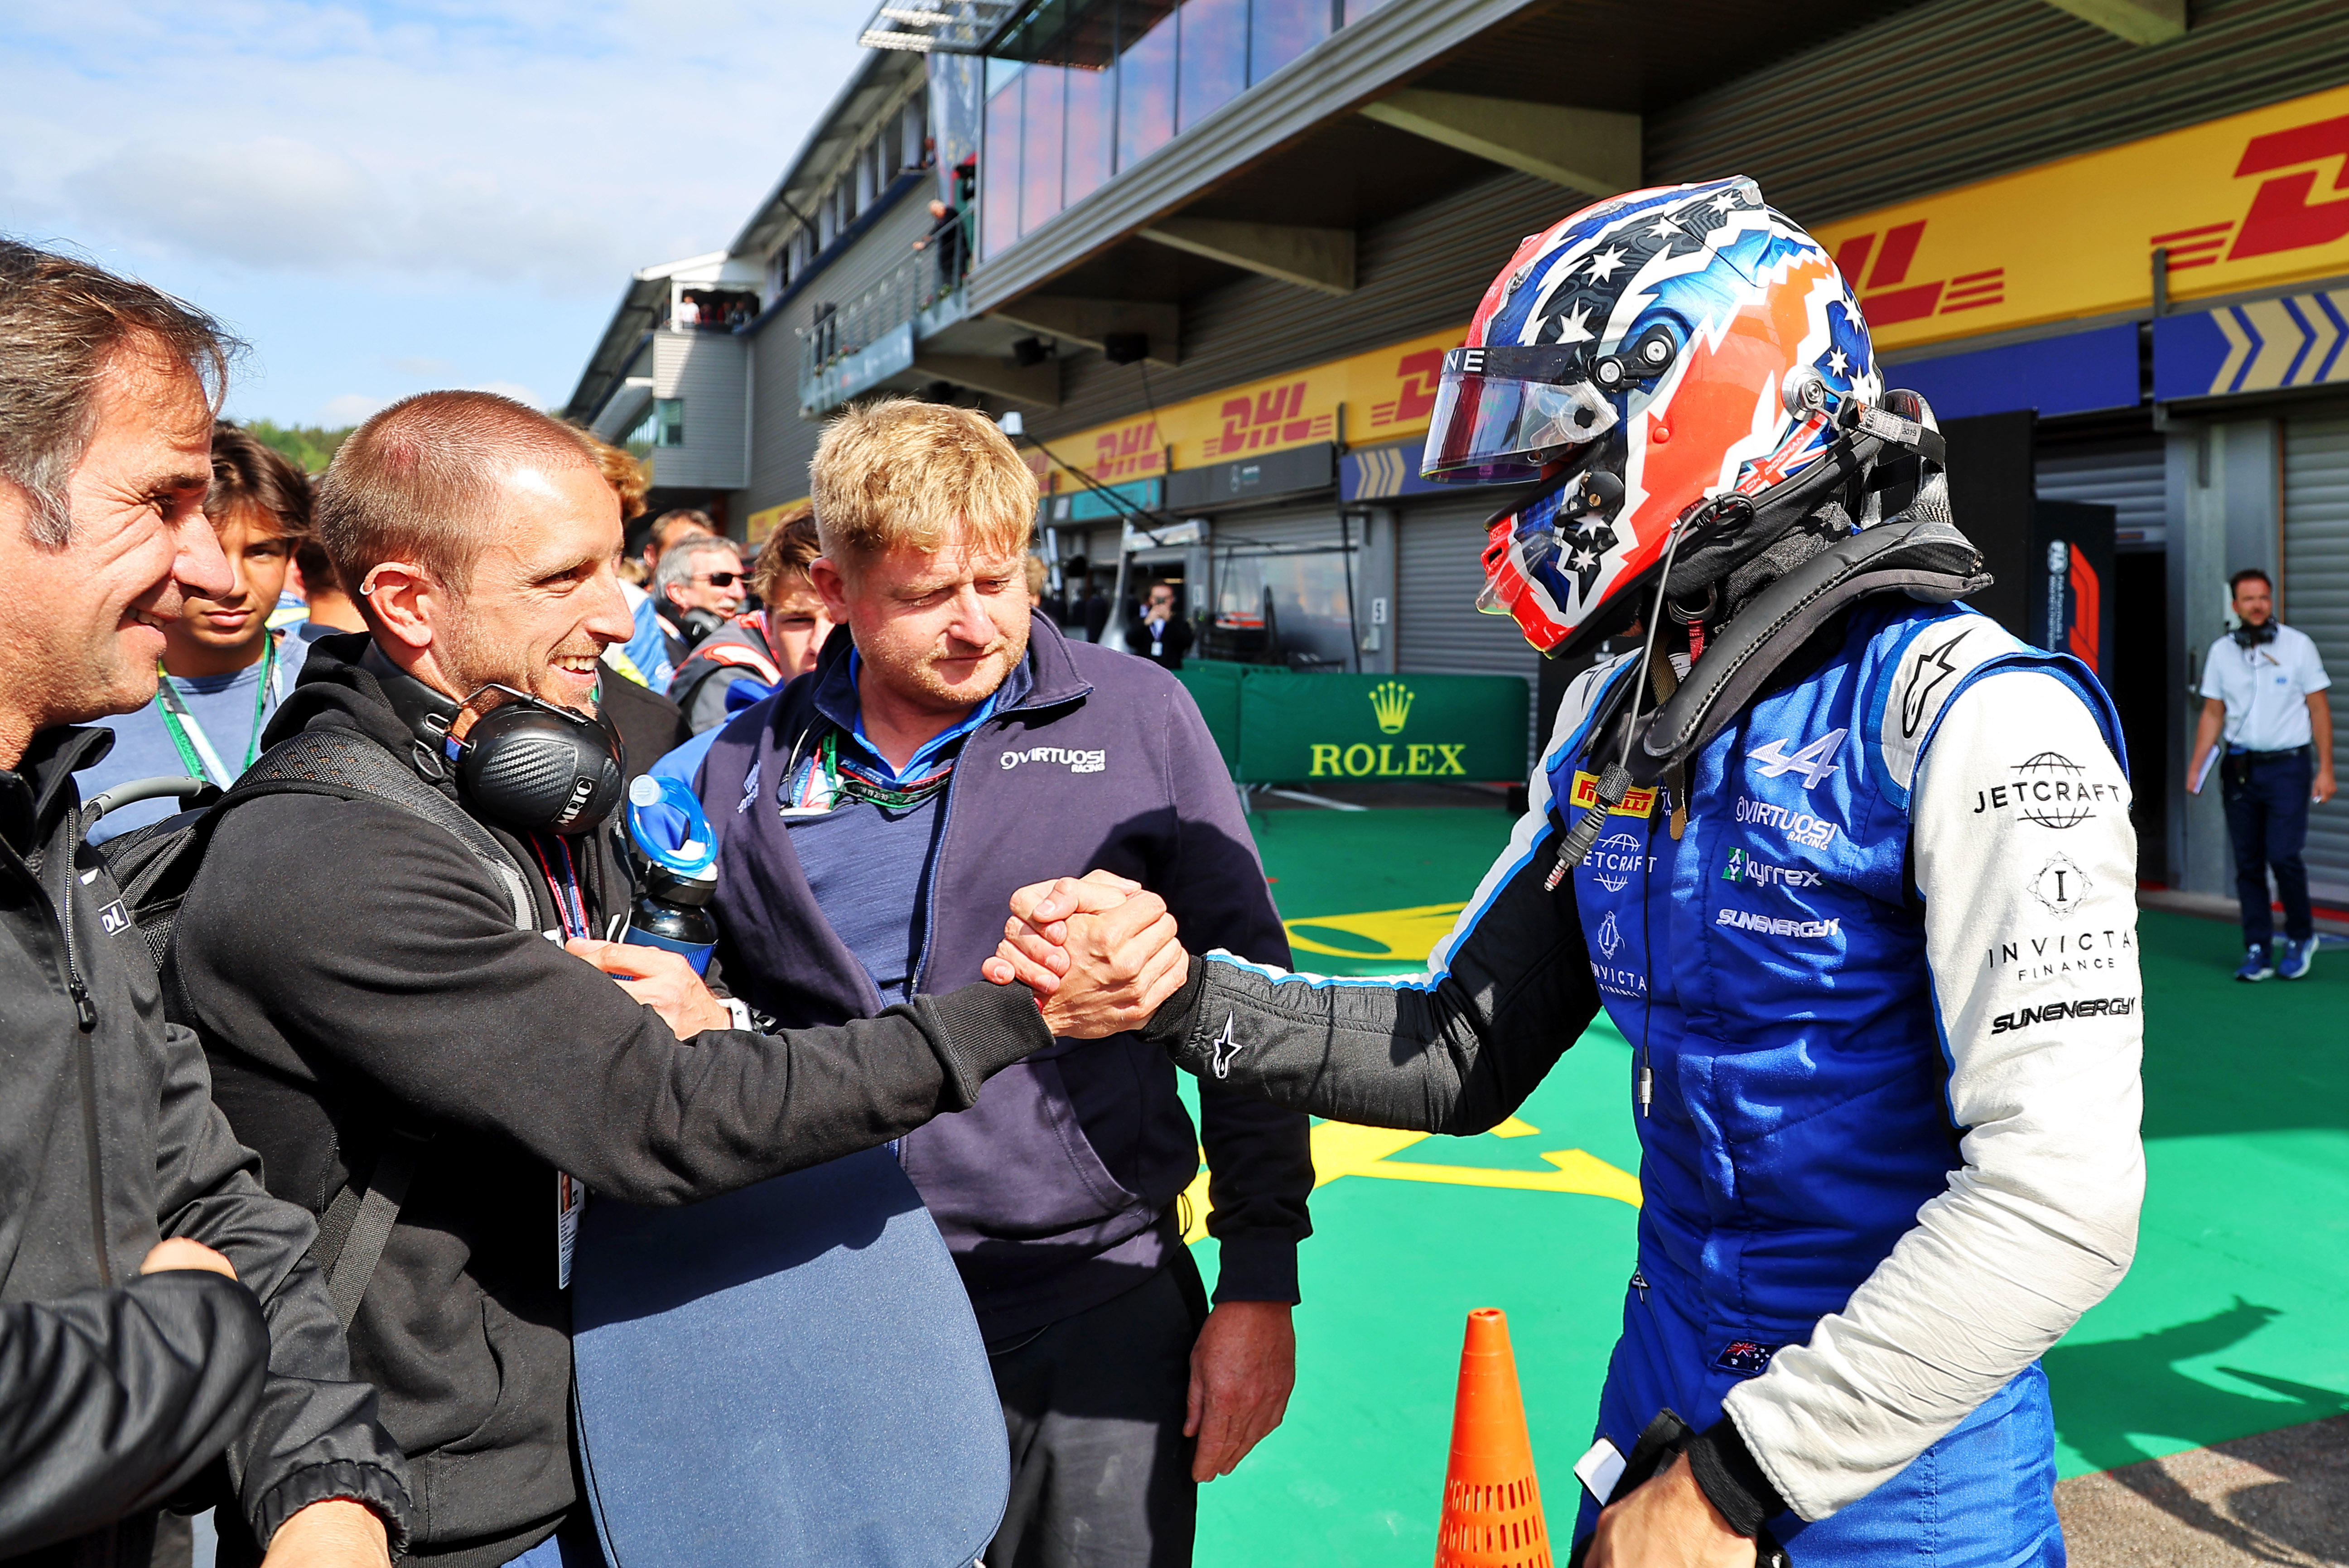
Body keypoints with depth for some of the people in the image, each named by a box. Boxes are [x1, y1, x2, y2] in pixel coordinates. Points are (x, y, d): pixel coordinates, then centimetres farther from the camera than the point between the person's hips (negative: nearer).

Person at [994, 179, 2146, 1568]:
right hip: (1669, 1387, 6)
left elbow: (2056, 1199, -27)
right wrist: (1178, 994, -8)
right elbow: (1462, 1056, 5)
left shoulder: (1965, 718, -21)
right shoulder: (1615, 722, 3)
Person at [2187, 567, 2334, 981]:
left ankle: (2301, 936, 10)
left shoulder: (2298, 646, 0)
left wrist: (2325, 770, -4)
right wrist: (2196, 768, 0)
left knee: (2283, 854, -12)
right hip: (2239, 768, 3)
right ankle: (2258, 951, 10)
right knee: (2248, 863, 3)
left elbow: (2320, 710, 1)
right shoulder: (2220, 652, 7)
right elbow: (2212, 714, 10)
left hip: (2288, 765, -3)